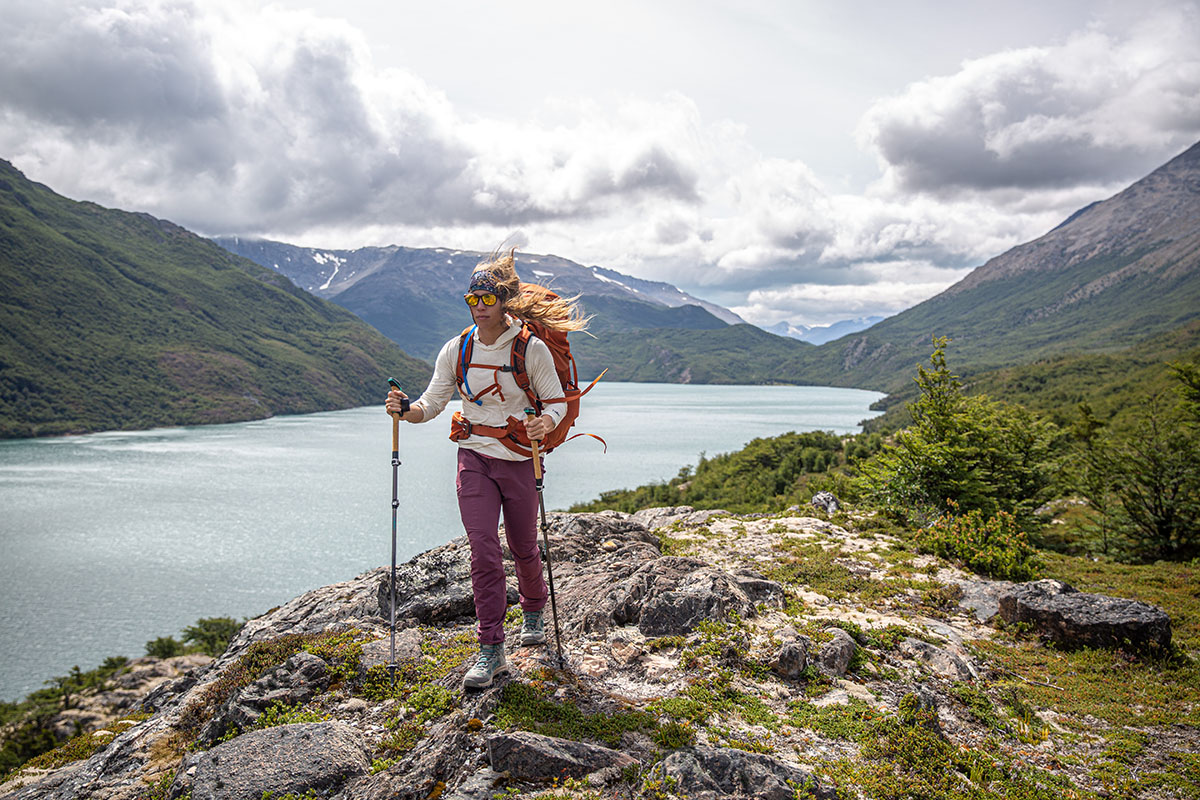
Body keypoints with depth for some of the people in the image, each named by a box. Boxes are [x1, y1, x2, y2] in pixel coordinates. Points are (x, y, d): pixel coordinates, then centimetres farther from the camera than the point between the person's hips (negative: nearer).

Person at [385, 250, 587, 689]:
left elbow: (557, 402, -4)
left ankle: (533, 614, 44)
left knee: (523, 548, 13)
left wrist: (544, 423, -26)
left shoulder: (532, 348, -8)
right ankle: (491, 651, 0)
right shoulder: (456, 350, 1)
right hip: (474, 458, 2)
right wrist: (404, 409, -16)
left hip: (519, 459, -1)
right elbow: (431, 404, 5)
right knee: (483, 551, -8)